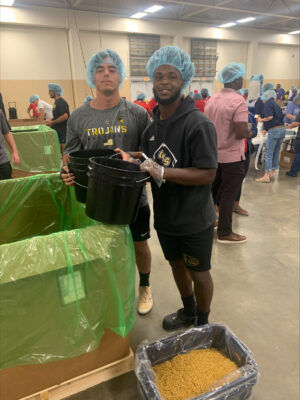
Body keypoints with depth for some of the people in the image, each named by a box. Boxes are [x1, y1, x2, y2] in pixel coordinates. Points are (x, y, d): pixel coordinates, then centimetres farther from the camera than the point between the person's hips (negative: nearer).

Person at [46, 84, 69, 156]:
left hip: (62, 132, -10)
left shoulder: (61, 102, -13)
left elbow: (65, 116, -24)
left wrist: (52, 122, -17)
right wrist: (51, 120, 10)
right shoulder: (56, 102, 17)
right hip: (58, 131, 10)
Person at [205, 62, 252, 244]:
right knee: (228, 195, 2)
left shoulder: (212, 99, 6)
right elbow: (241, 132, -24)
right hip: (231, 156, -7)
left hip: (213, 153, 8)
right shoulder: (238, 101, -18)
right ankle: (225, 233, 13)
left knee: (213, 190, 20)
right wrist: (250, 132, -4)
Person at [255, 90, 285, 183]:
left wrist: (261, 120, -1)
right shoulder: (275, 104, 20)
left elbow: (270, 117, -19)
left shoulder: (267, 103, -5)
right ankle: (272, 172, 23)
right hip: (282, 129, 9)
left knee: (268, 153, -8)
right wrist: (266, 129, 21)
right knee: (276, 153, 14)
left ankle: (266, 176, -10)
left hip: (274, 130, -9)